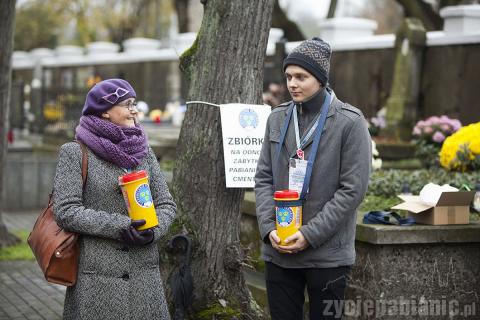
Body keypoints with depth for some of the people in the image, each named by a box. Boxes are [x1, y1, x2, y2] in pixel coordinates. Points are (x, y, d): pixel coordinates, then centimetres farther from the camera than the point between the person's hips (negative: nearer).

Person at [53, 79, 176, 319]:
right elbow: (65, 211, -9)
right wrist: (119, 227, -16)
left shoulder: (143, 151, 11)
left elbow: (167, 205, 11)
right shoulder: (75, 152, -2)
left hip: (144, 272, 4)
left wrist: (152, 231, -10)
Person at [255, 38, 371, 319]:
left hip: (327, 254, -4)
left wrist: (310, 234, -15)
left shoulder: (350, 122, -7)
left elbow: (353, 189, -11)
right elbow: (264, 177, 8)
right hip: (278, 251, 4)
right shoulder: (278, 118, 8)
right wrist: (269, 227, -6)